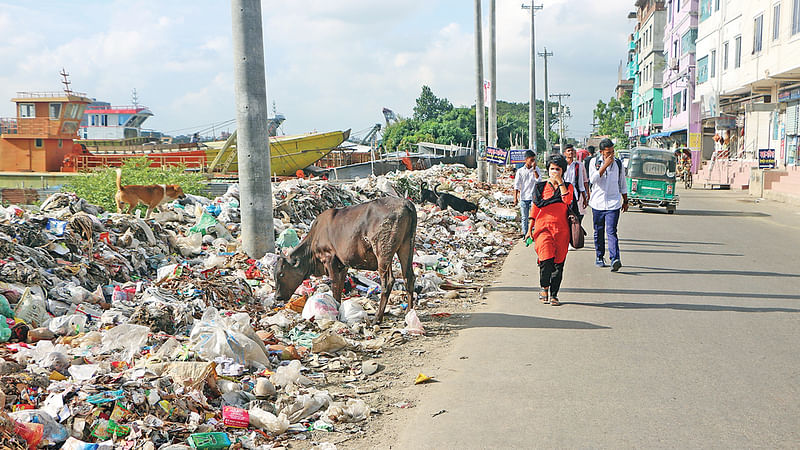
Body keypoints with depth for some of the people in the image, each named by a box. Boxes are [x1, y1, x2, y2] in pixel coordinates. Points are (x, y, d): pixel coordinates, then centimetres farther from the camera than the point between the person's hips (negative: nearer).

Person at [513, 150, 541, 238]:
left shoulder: (536, 169, 5)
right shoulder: (520, 171, 1)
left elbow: (538, 179, -11)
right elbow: (516, 186, 1)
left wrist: (534, 169, -14)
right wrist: (515, 198, -4)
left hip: (533, 197, 0)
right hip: (523, 198, 0)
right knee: (524, 217, 5)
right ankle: (525, 234, 13)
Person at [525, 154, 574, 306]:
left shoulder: (568, 187, 12)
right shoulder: (540, 186, 13)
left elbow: (567, 200, -11)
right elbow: (534, 208, 14)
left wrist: (560, 182, -8)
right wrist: (530, 229, 10)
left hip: (561, 229, 1)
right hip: (543, 227, -1)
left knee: (558, 262, -1)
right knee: (546, 258, -19)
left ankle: (553, 294, 10)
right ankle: (544, 287, 2)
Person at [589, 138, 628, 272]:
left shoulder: (618, 163, 7)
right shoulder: (594, 162, 2)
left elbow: (622, 184, 16)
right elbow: (593, 179, -15)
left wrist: (625, 201, 19)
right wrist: (605, 165, -18)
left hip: (613, 204, -1)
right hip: (598, 203, 1)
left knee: (611, 231, -12)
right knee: (598, 232, 9)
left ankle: (615, 260, -22)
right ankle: (599, 258, 23)